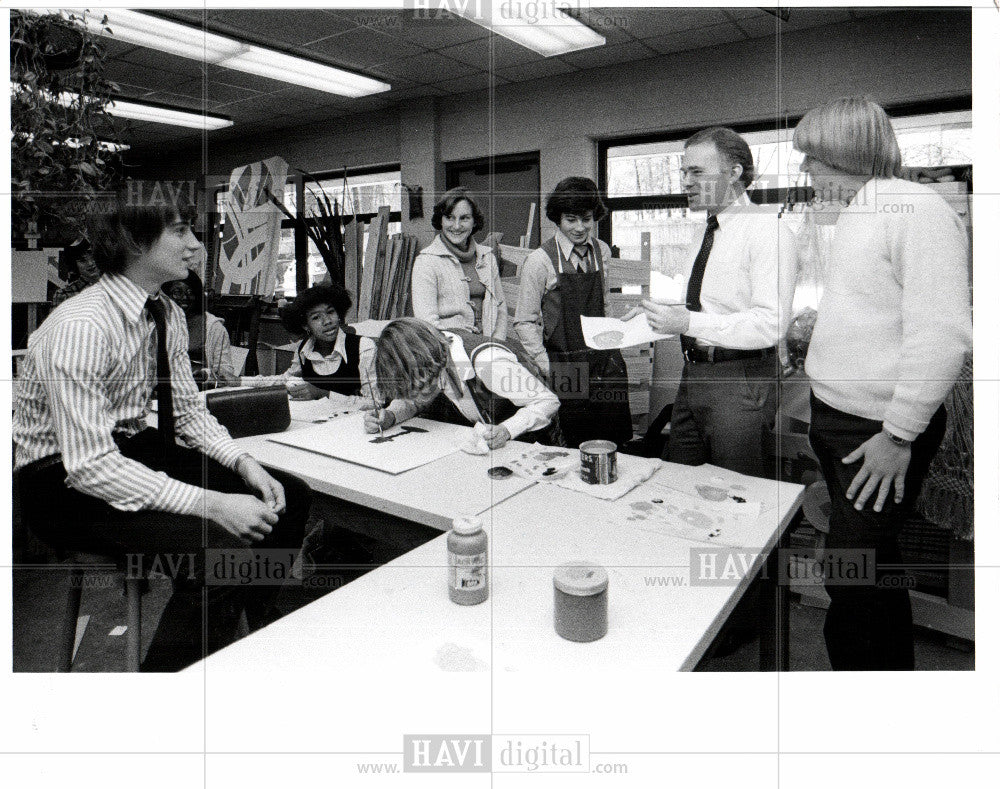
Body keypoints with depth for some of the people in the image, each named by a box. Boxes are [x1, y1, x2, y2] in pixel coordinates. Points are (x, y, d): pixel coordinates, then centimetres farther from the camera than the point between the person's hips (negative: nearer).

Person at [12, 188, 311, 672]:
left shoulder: (168, 315, 0)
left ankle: (259, 641, 19)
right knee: (219, 547, -29)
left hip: (132, 449, 8)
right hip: (63, 480, -8)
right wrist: (213, 505, -34)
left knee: (287, 498, -2)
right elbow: (91, 466, -29)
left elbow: (188, 409, 7)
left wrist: (243, 463, -11)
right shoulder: (80, 328, -26)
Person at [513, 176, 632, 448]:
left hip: (606, 362, 4)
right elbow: (525, 323, -5)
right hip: (565, 366, -4)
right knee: (573, 449, 0)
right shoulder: (540, 261, -7)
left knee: (615, 443, 6)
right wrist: (548, 369, -9)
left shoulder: (602, 252, 7)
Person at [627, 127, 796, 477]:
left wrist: (688, 323, -25)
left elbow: (770, 324, -21)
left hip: (741, 382, -8)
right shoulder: (706, 234, 15)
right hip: (693, 375, 8)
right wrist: (663, 313, 4)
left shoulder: (766, 229, -12)